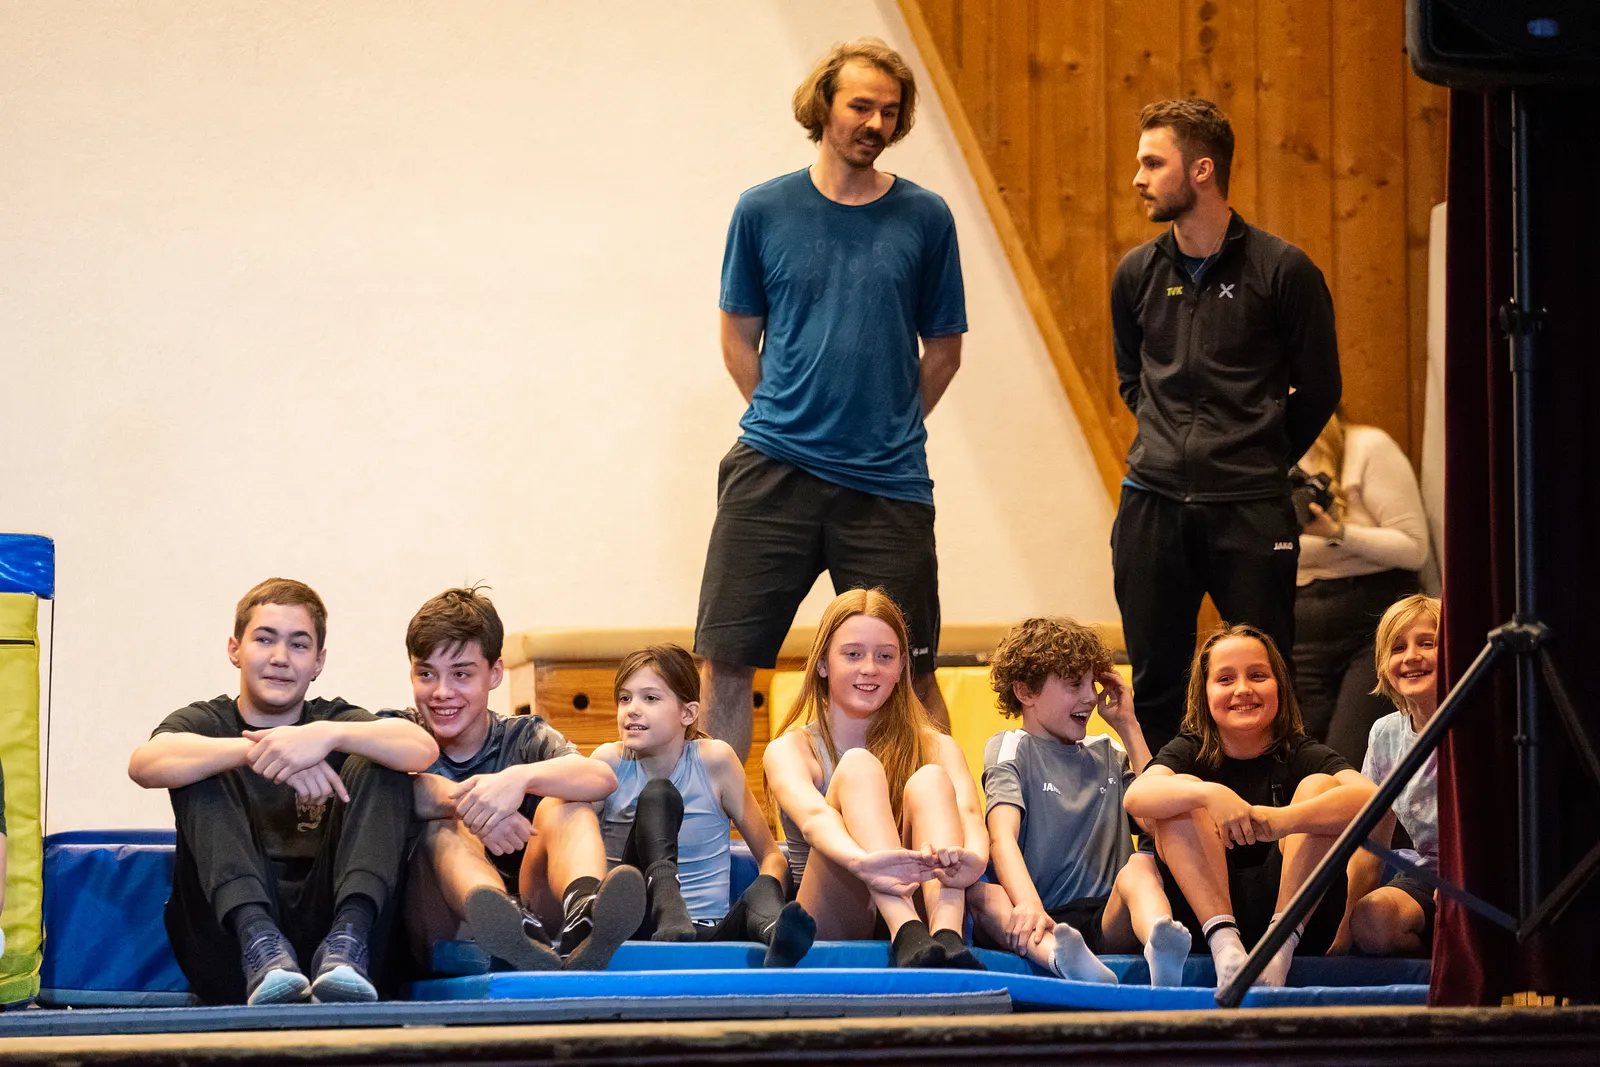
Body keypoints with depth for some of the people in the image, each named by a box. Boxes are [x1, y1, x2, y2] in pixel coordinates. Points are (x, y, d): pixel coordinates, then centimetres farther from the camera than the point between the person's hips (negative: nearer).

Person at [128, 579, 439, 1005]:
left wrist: (328, 736, -25)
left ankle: (346, 943, -35)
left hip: (323, 918, 1)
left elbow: (423, 749, -8)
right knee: (202, 773, -14)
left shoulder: (334, 719, 16)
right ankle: (257, 940, -37)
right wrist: (257, 751, -28)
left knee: (378, 765, -10)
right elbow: (144, 763, -14)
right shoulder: (204, 723, 14)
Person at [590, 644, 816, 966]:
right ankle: (666, 908, -45)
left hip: (709, 931, 1)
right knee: (658, 795, -21)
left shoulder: (715, 760, 3)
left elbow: (770, 855, 5)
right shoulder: (611, 762, 4)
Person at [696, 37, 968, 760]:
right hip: (772, 474, 0)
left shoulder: (923, 218, 5)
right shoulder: (764, 211, 5)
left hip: (887, 482, 0)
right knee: (726, 660, -2)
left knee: (909, 674, 2)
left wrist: (888, 430, 7)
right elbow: (739, 339, 12)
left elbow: (943, 349, 12)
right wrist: (787, 422, 7)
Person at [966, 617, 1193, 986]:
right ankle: (1061, 957, -67)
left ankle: (1161, 954, -63)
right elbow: (1002, 836, -10)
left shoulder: (1107, 754, 25)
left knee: (1140, 866, -27)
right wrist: (1028, 905, -31)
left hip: (1107, 921, 3)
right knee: (977, 892, -33)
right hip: (1044, 920, -3)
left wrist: (1128, 727, 16)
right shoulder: (1011, 748, 9)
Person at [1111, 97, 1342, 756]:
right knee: (1154, 684, 7)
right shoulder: (1138, 274, 8)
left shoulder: (1282, 271, -5)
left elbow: (1318, 389, 4)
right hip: (1152, 503, 4)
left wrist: (1260, 461, 8)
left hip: (1251, 510, -4)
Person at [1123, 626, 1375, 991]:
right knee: (1182, 790, -15)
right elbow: (1136, 796, -20)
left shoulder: (1301, 755, 0)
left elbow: (1370, 798, -22)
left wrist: (1284, 819, -40)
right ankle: (1224, 942, -33)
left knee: (1321, 786, -15)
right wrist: (1209, 794, -40)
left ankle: (1281, 944, -29)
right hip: (1204, 915, 1)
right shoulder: (1189, 752, 4)